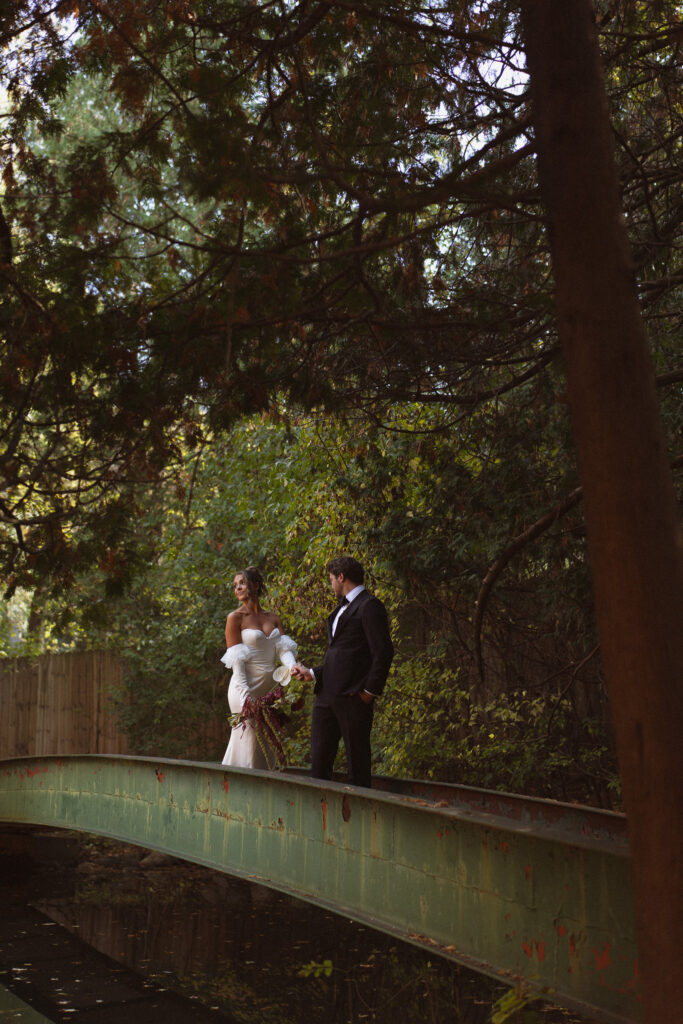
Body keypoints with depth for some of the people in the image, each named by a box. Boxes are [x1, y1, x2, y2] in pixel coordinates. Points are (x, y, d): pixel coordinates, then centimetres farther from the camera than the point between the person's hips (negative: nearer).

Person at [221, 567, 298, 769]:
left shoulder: (273, 618, 13)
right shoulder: (235, 618, -2)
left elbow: (283, 648, 0)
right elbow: (236, 660, -9)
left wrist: (293, 667, -22)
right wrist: (245, 695, -19)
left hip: (270, 688, 5)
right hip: (246, 687, -5)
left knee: (268, 748, 8)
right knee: (248, 743, -8)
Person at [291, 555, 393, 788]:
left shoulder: (369, 607, -8)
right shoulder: (342, 608, 22)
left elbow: (383, 652, -14)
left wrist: (370, 691, -14)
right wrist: (311, 673, 15)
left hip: (353, 697, -9)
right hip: (328, 695, 9)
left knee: (357, 758, -2)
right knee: (319, 758, 8)